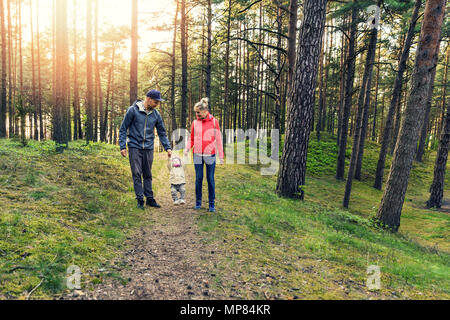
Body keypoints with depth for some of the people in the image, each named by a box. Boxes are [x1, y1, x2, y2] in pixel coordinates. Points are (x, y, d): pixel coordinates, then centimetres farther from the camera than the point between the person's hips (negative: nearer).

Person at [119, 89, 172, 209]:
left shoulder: (156, 114, 4)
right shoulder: (133, 110, -6)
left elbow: (162, 133, 12)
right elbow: (123, 129, -2)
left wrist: (168, 147, 2)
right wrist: (122, 146, -7)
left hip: (148, 148, 3)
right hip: (134, 147, -3)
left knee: (148, 175, 10)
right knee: (137, 174, -1)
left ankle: (150, 198, 18)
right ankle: (140, 199, 8)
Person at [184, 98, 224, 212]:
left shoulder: (214, 121, -1)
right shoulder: (195, 123, 5)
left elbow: (218, 139, 1)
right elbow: (192, 139, 13)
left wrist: (221, 156, -1)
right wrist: (187, 148, -6)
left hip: (210, 155, -2)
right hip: (197, 155, 2)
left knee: (210, 179, 4)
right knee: (198, 178, 6)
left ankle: (211, 203, 13)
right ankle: (198, 201, 20)